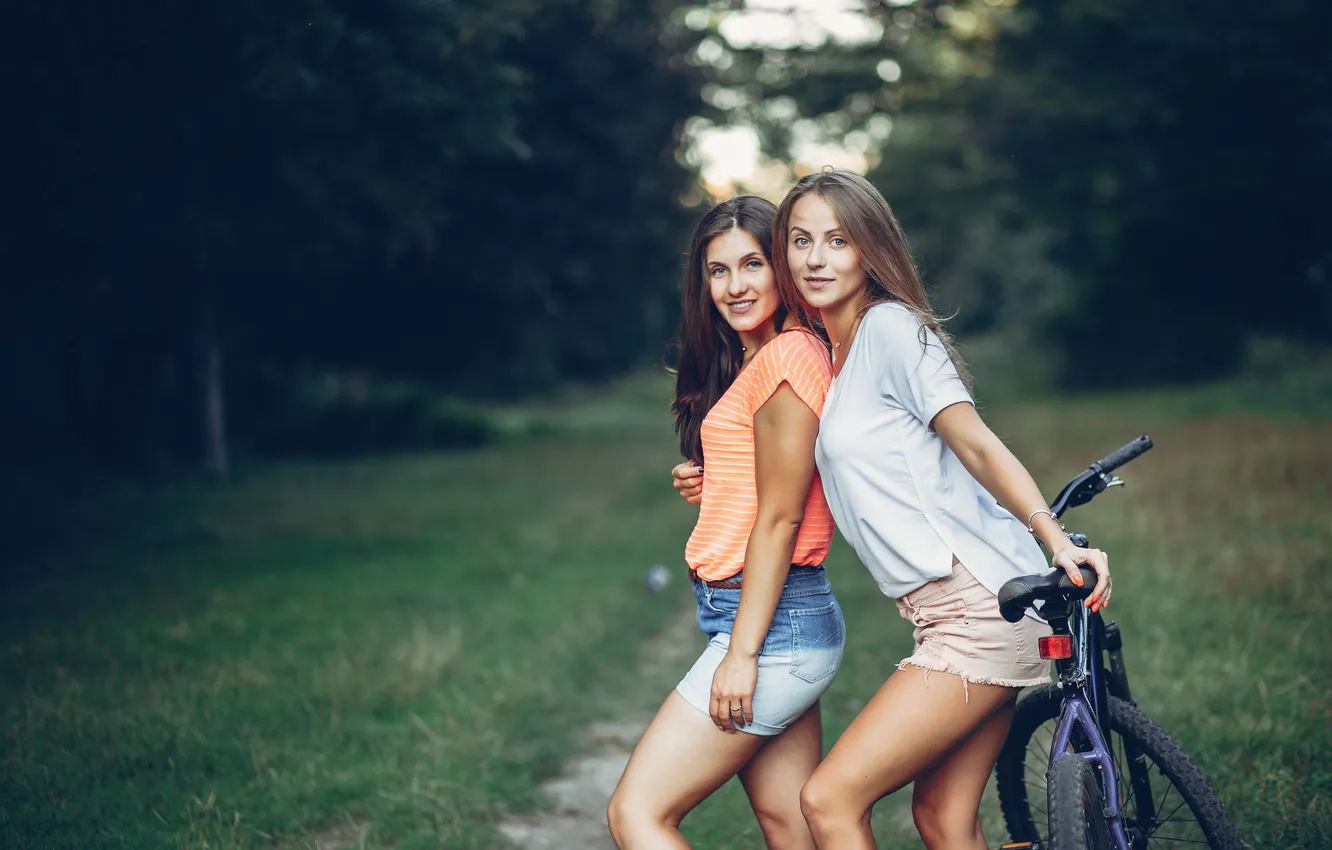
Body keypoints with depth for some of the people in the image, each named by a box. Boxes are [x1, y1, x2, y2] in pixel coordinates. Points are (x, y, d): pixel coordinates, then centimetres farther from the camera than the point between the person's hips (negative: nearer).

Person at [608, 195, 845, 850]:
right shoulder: (748, 362, 17)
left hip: (771, 624, -10)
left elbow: (780, 518, -16)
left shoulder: (785, 359, -13)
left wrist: (742, 653, -16)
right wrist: (706, 483, 3)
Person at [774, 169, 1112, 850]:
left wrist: (1056, 539, -26)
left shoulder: (891, 327, -8)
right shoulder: (829, 357, 17)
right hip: (955, 614, 9)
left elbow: (979, 446, -16)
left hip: (979, 604, -9)